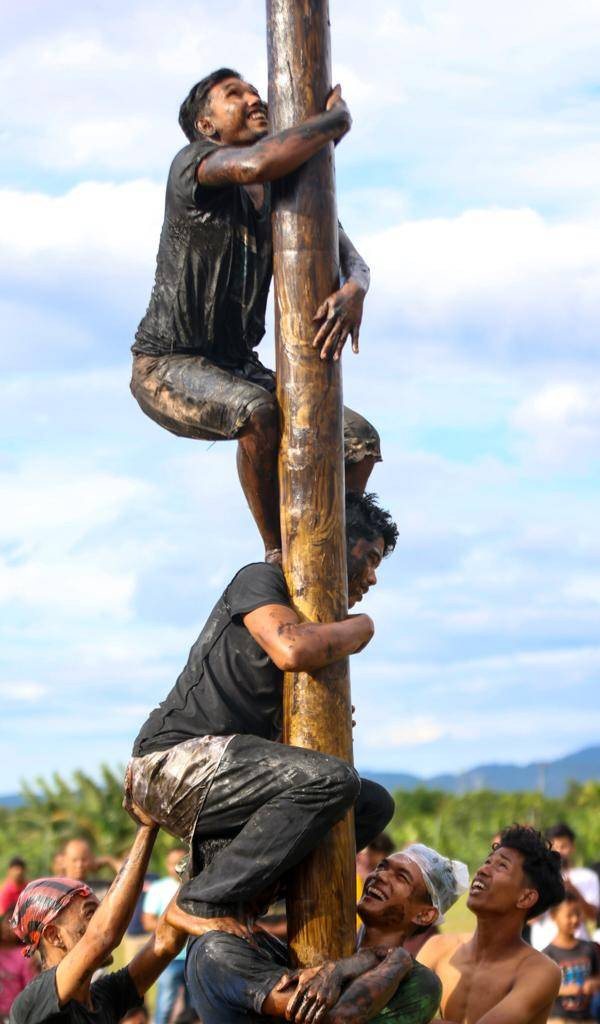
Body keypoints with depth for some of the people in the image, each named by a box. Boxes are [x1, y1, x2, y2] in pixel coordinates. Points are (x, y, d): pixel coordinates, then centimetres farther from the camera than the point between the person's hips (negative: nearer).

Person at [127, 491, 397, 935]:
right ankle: (202, 903, -22)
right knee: (332, 779, -28)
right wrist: (361, 628, -8)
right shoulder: (261, 579, -4)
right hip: (173, 763, -10)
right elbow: (291, 650, -26)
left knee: (374, 804, 10)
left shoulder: (318, 618, 23)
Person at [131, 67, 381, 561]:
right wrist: (336, 120, -22)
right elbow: (256, 164, -38)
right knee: (258, 412, -37)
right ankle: (279, 553, -20)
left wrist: (352, 292, -32)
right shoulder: (194, 164, -15)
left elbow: (350, 260, -6)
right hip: (167, 368, -8)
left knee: (361, 441, -3)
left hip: (238, 369, 8)